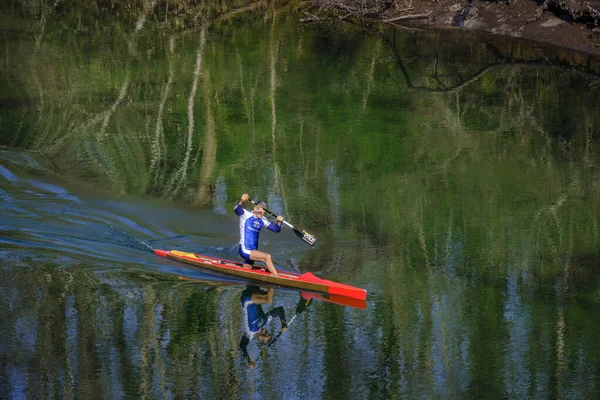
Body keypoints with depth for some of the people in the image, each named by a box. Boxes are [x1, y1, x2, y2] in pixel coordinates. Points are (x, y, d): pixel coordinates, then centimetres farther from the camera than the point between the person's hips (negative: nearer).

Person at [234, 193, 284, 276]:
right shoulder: (246, 215, -9)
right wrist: (241, 200, -47)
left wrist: (279, 222, -14)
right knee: (267, 257, -24)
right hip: (245, 250, -8)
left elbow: (276, 229, 7)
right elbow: (237, 209, -29)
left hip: (252, 252, 8)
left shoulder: (262, 221, 10)